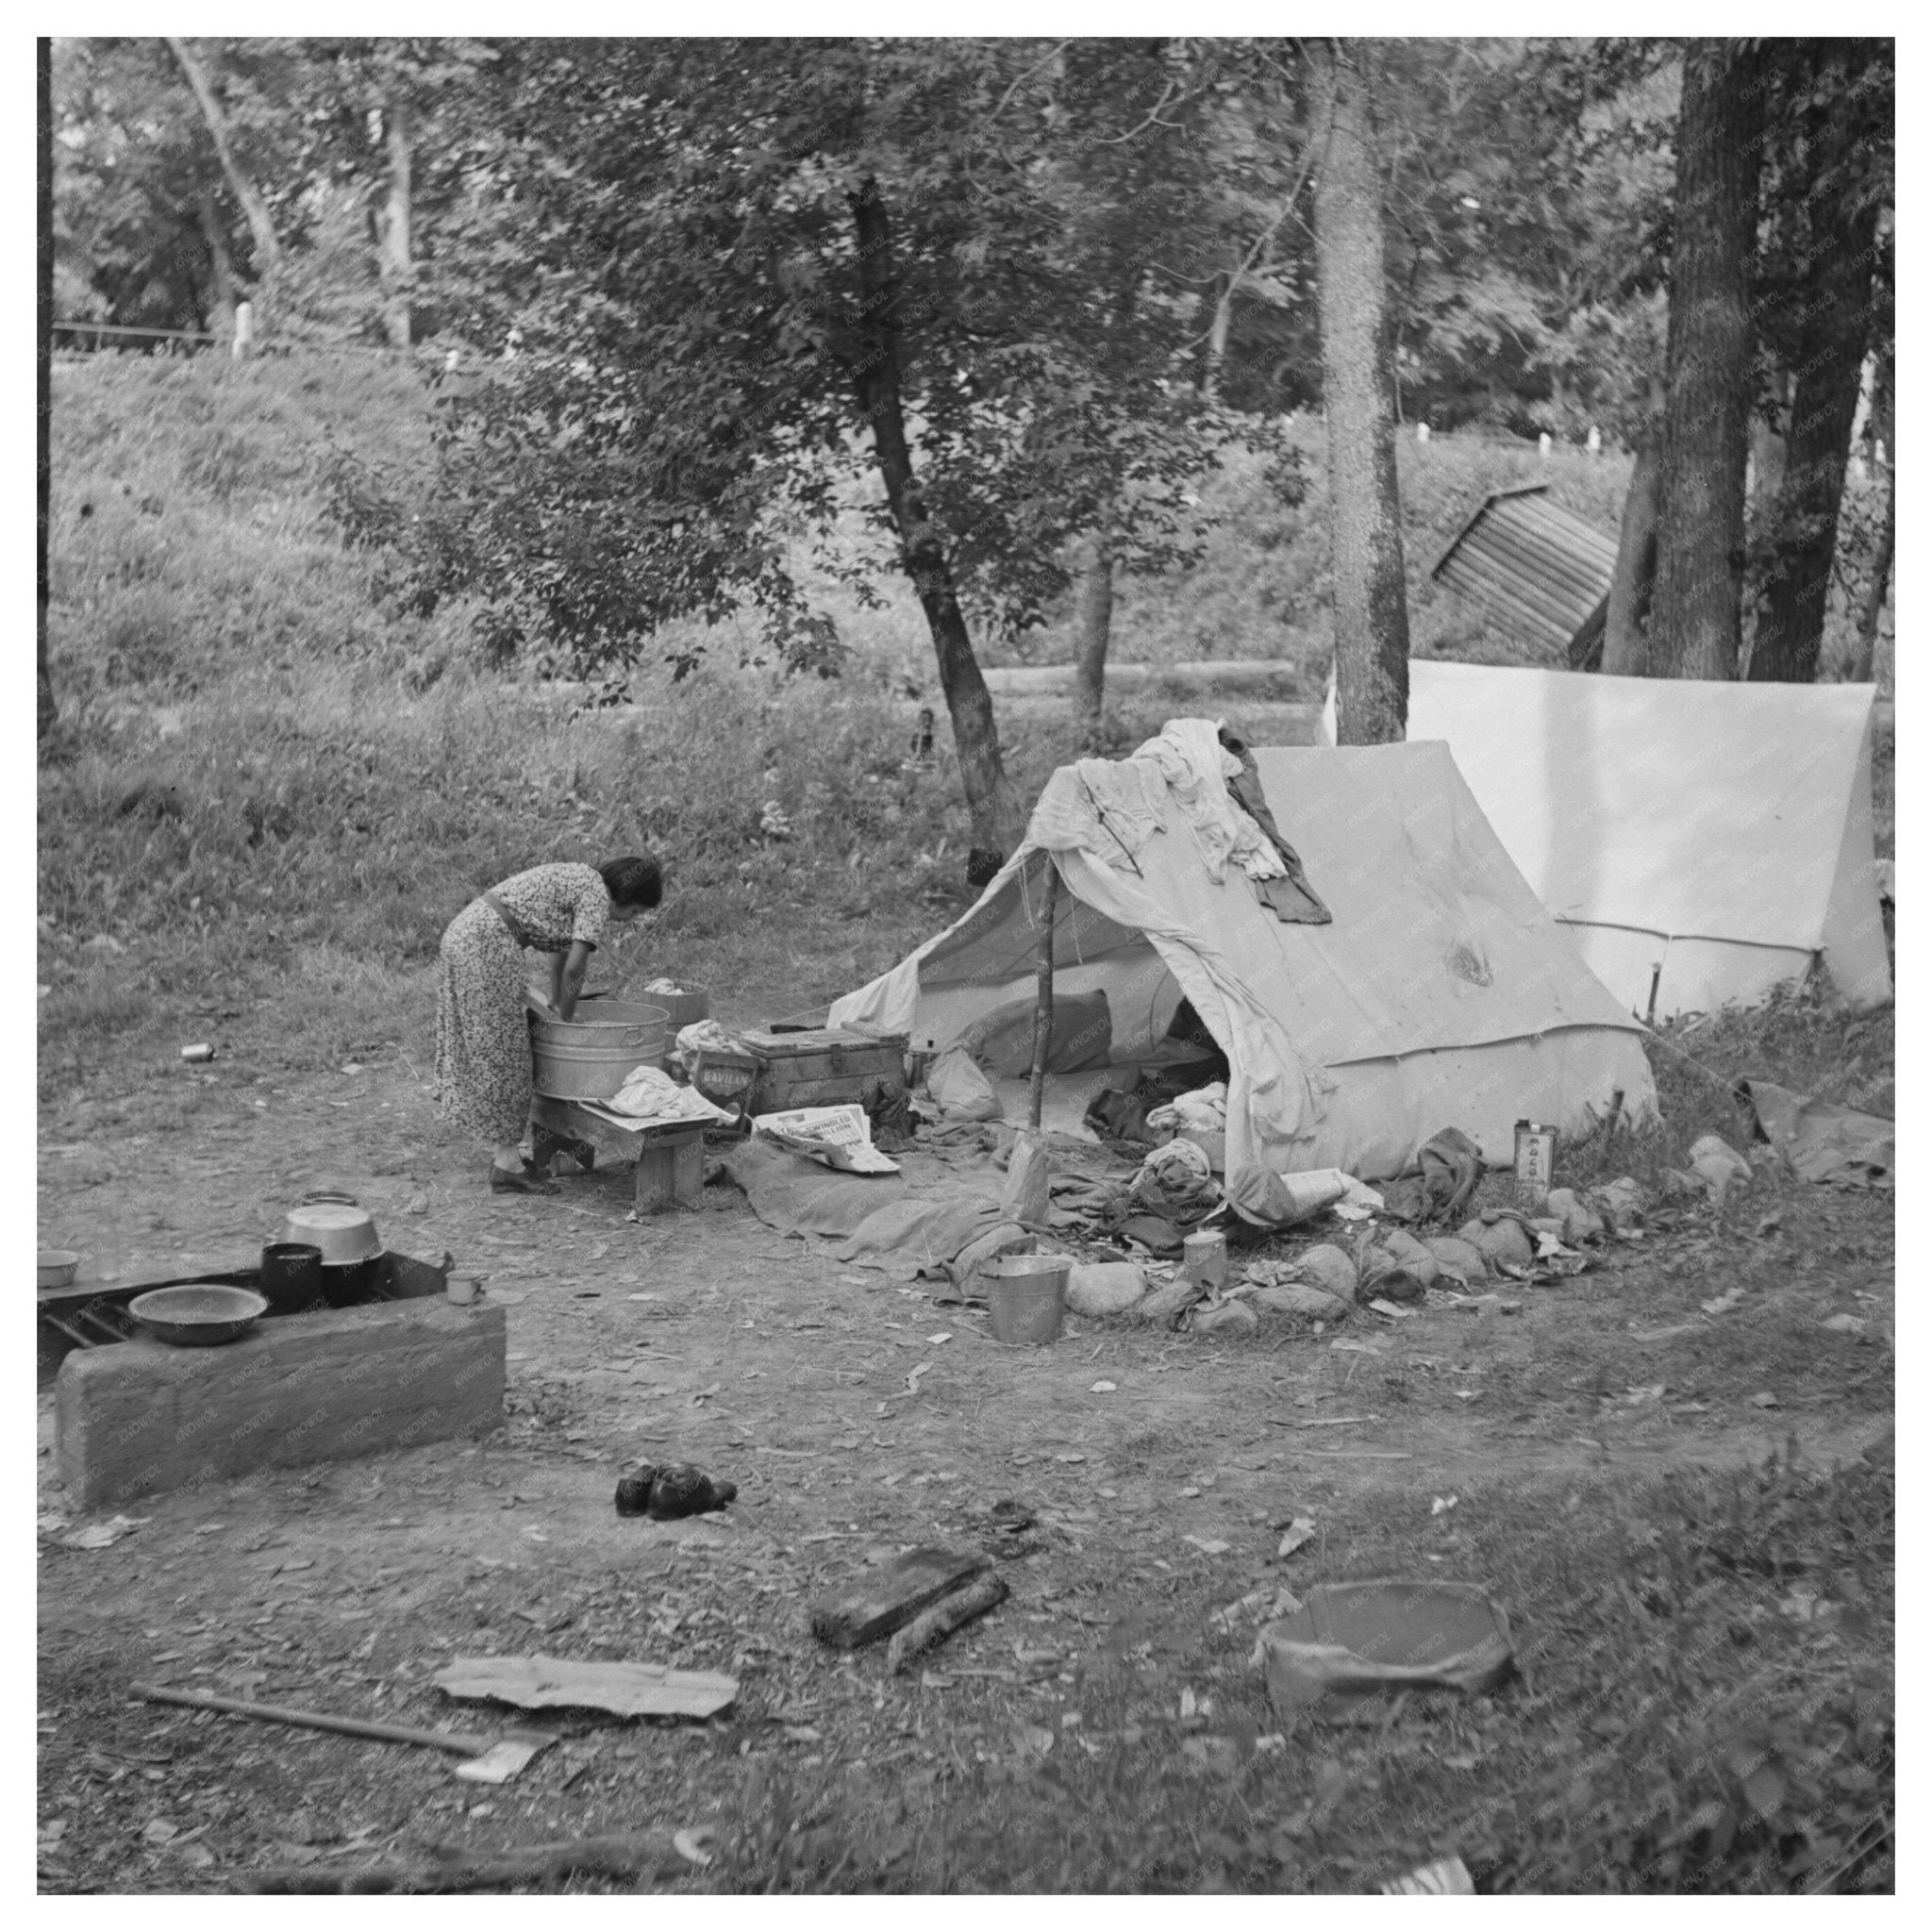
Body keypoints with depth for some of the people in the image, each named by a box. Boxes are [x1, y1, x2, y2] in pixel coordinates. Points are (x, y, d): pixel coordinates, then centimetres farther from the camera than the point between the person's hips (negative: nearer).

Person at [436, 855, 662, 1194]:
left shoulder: (579, 882, 20)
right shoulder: (597, 894, -8)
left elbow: (560, 956, 26)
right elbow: (574, 968, -12)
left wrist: (555, 1006, 23)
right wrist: (566, 1018, 1)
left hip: (463, 932, 10)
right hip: (488, 945, -10)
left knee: (484, 1049, 13)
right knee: (500, 1052, -4)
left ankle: (507, 1154, 20)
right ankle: (507, 1166, 1)